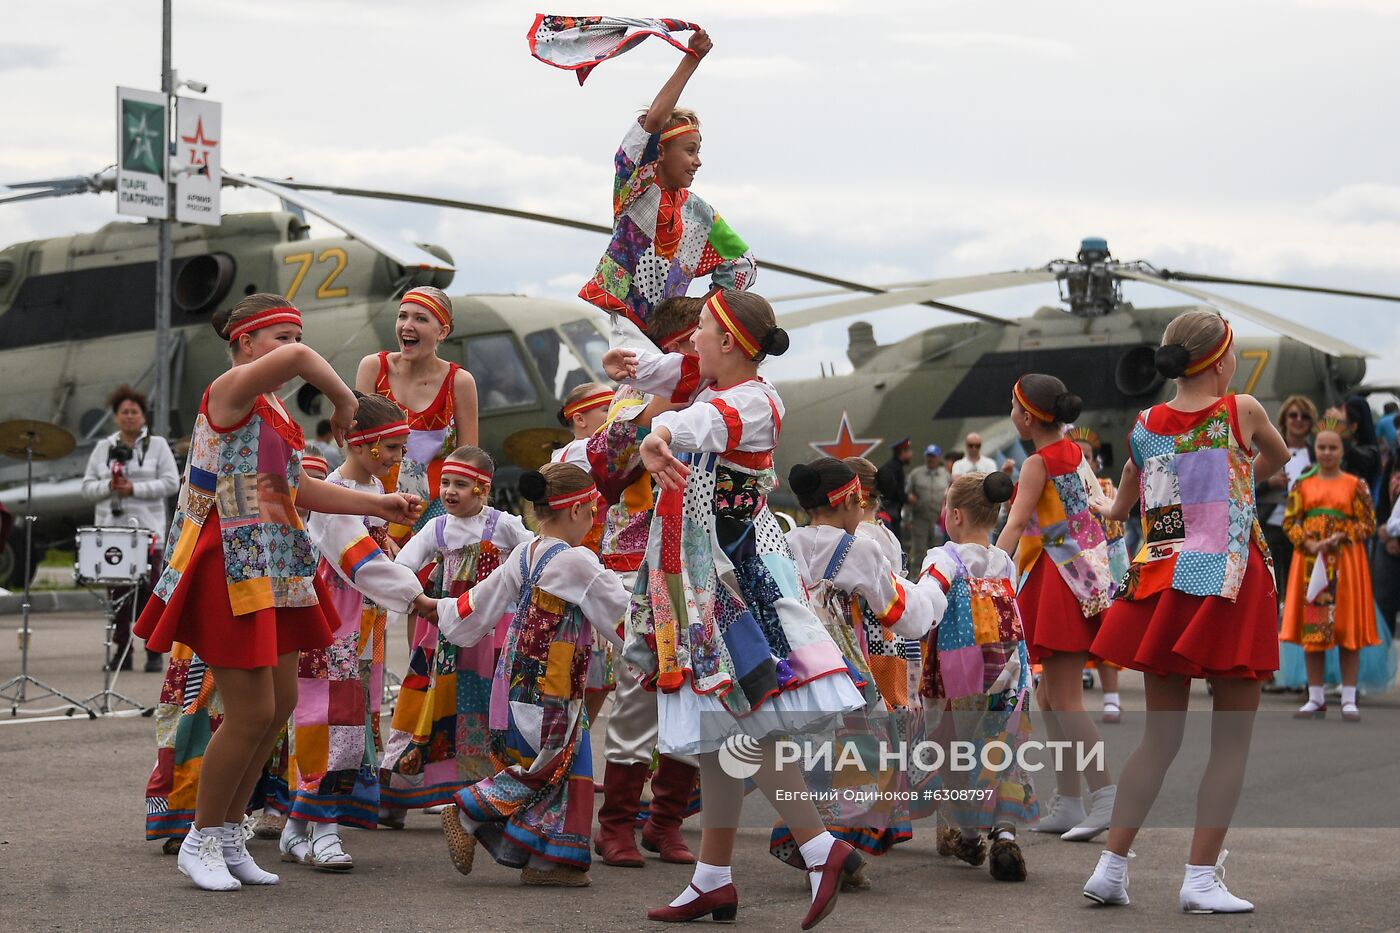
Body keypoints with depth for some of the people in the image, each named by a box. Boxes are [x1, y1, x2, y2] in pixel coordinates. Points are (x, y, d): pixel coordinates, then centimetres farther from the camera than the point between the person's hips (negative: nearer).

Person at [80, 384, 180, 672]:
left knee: (149, 593, -5)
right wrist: (109, 486, -10)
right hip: (110, 529, 3)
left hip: (147, 530, -3)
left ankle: (154, 653, -1)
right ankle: (121, 651, 7)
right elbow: (87, 487, 10)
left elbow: (171, 483, -3)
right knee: (117, 593, 2)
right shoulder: (103, 448, 14)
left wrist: (134, 489, -13)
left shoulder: (157, 445, 6)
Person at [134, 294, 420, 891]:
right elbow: (297, 359, -32)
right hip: (230, 568, -10)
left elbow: (299, 490, 22)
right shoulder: (229, 391, -13)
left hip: (274, 569, 10)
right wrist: (344, 399, -16)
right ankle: (202, 841, 9)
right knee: (251, 713, -7)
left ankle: (229, 837, 24)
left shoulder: (273, 411, 17)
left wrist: (378, 505, 18)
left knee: (281, 704, 12)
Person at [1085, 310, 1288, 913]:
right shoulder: (1242, 412, -5)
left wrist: (1111, 514, 44)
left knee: (1159, 738, 13)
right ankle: (1201, 879, -1)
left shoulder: (1145, 425, 5)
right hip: (1230, 586, -5)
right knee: (1231, 740, 2)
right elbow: (1279, 456, 17)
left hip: (1161, 583, 5)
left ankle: (1111, 866, 9)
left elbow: (1124, 502, 21)